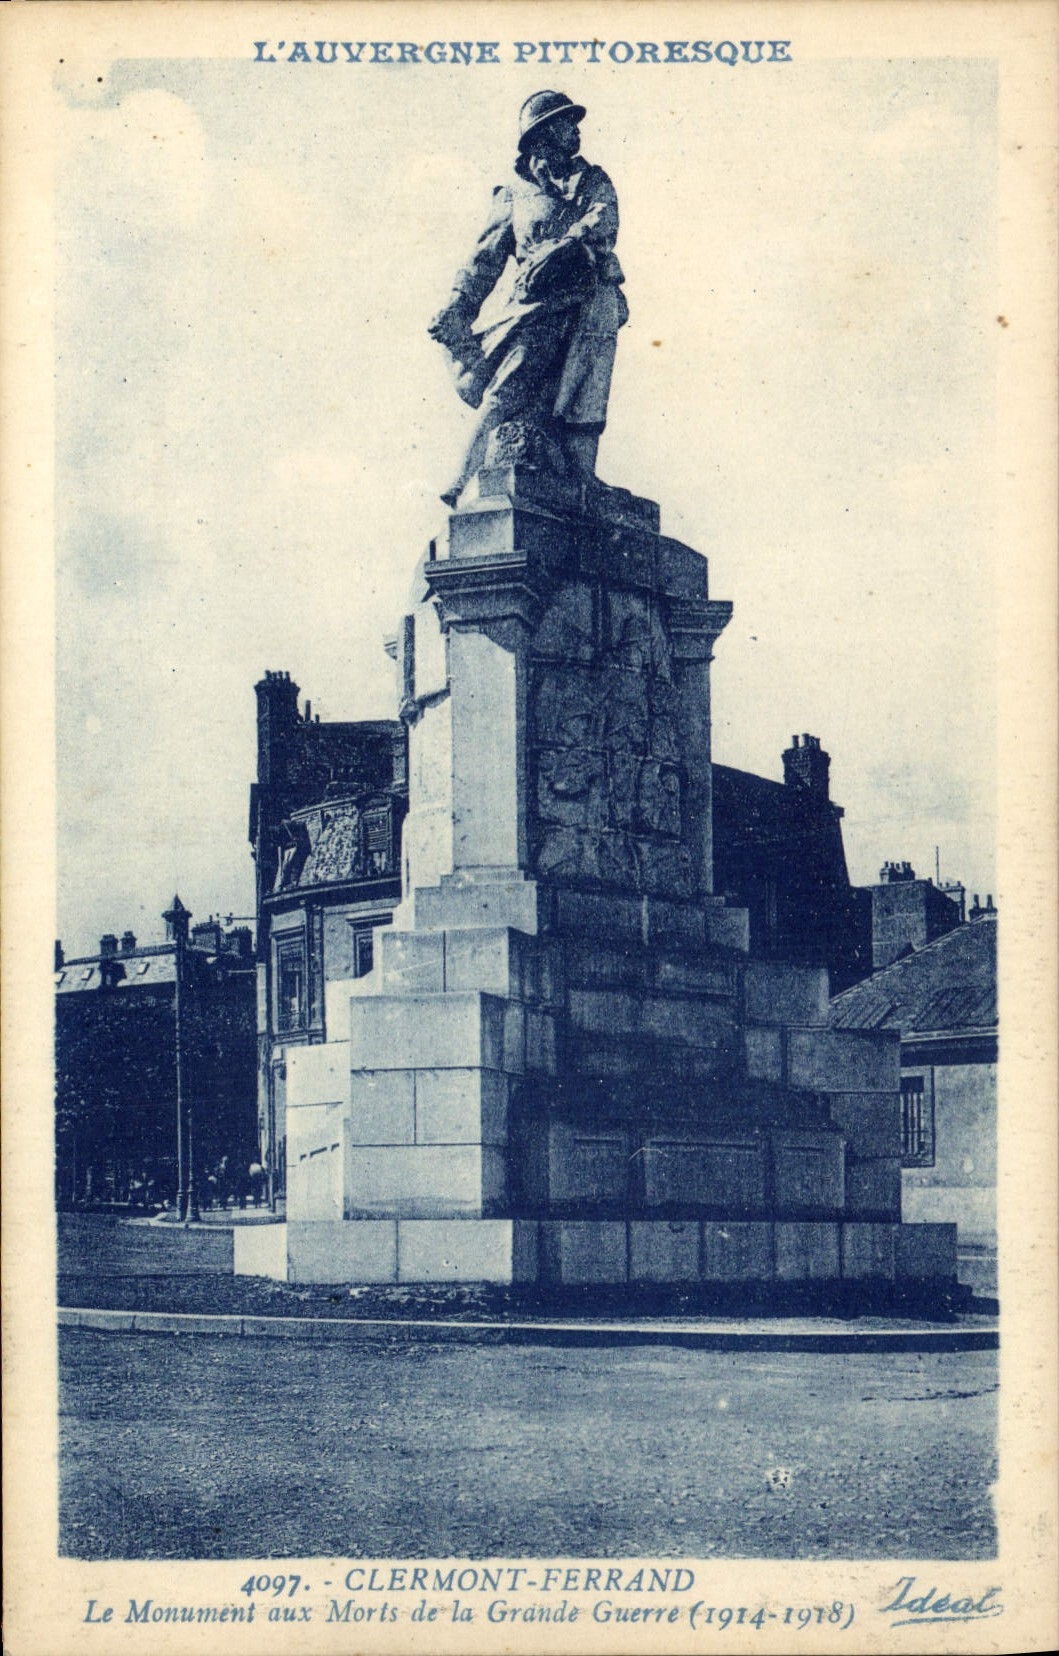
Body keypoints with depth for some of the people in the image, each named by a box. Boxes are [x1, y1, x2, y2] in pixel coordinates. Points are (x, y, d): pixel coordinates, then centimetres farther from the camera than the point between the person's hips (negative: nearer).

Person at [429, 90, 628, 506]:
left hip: (590, 304, 1)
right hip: (535, 307, -1)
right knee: (505, 397, -19)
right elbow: (485, 258, 17)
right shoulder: (513, 194, 22)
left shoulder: (594, 183, 22)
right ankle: (466, 486, -24)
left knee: (581, 414, -11)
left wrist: (565, 246, -20)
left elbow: (602, 225, 1)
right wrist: (456, 310, 3)